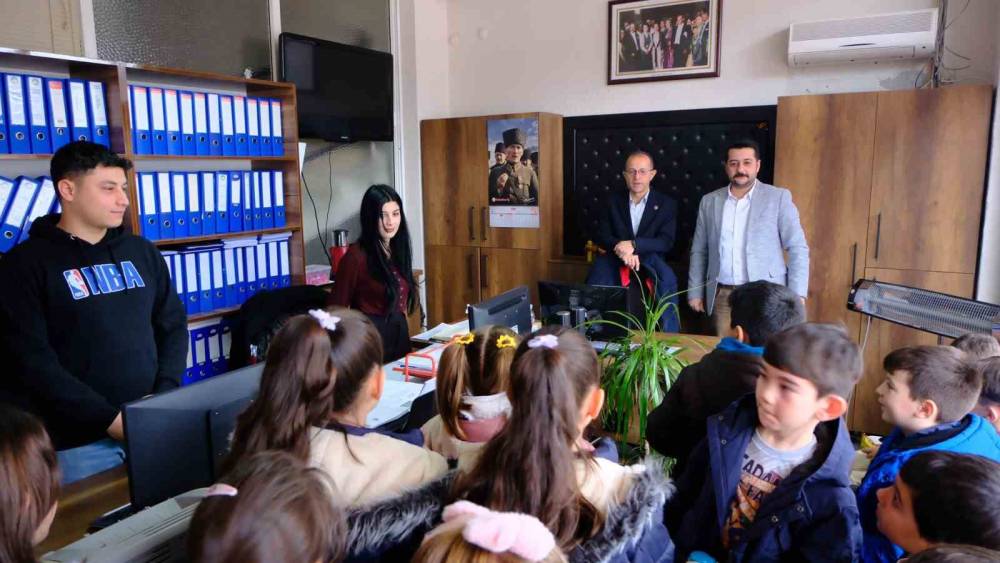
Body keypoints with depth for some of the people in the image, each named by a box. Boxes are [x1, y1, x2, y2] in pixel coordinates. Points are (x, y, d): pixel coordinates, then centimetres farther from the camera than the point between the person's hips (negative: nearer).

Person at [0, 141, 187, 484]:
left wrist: (165, 395, -5)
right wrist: (109, 418, -17)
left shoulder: (143, 252, 9)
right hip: (77, 442, -4)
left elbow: (173, 325, 10)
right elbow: (32, 360, -11)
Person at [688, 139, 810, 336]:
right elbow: (699, 251, 12)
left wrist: (797, 295, -8)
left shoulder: (778, 197, 0)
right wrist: (695, 292, 9)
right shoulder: (709, 201, 8)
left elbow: (798, 248, -1)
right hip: (723, 295, 2)